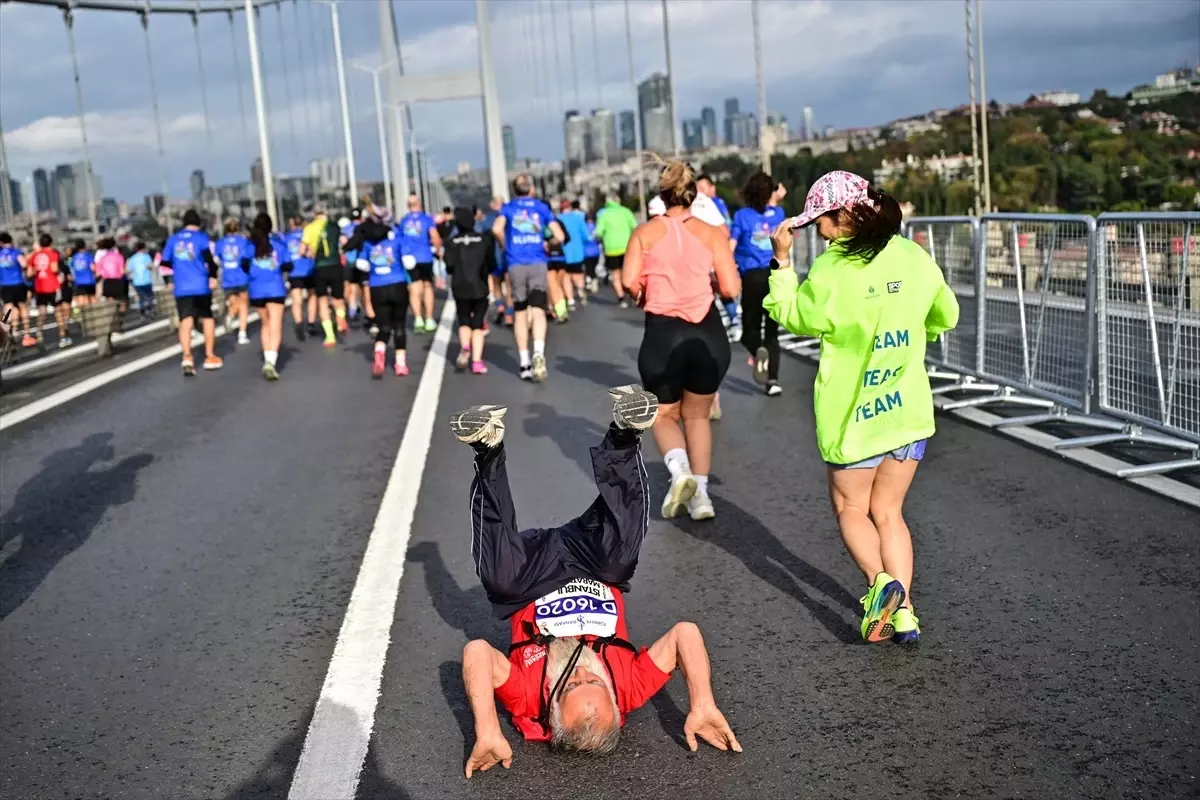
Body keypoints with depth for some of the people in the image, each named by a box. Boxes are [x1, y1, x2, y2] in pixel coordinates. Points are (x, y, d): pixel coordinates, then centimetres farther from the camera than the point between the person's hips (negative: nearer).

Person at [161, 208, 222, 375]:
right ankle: (210, 357, 21)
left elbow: (165, 262, 12)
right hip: (201, 286, -2)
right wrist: (213, 276, -7)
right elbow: (209, 258, -18)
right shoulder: (201, 237, -1)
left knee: (186, 322, -2)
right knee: (207, 318, 15)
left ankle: (187, 357, -23)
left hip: (181, 288, 2)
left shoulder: (173, 239, 10)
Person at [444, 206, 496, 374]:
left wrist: (457, 270, 13)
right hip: (480, 286, 0)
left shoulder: (452, 242, -1)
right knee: (478, 324, 6)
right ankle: (477, 361, -5)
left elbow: (449, 266, -9)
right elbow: (491, 264, 2)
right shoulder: (483, 239, 2)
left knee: (464, 321, 14)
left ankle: (464, 347, -15)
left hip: (460, 287, 0)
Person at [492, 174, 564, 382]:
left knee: (520, 313, 11)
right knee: (538, 310, -10)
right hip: (538, 264, -1)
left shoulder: (508, 207, 8)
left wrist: (505, 246, 6)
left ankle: (524, 364, 12)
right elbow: (559, 236, 4)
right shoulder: (542, 207, 10)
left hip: (516, 265, 1)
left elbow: (497, 229, -11)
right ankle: (538, 353, -35)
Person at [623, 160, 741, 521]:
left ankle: (679, 471, -10)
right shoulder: (712, 233, 2)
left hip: (662, 334, -1)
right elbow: (731, 288, -4)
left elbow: (629, 281, -10)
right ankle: (701, 494, 12)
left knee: (664, 415, 18)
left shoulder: (646, 232, 1)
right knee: (697, 415, 20)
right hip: (708, 333, 1)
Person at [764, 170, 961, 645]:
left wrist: (782, 261, 0)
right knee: (887, 511, 15)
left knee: (850, 507, 14)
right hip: (909, 409, 5)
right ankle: (903, 611, 7)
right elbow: (945, 316, 13)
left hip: (853, 411, -5)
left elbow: (793, 317, -2)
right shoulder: (915, 258, -1)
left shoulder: (833, 271, -17)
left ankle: (880, 581, -8)